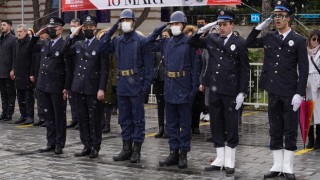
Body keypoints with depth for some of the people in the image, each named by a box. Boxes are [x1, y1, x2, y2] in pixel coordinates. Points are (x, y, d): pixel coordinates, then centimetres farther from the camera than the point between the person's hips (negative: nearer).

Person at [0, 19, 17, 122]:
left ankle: (9, 114, 5)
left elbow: (15, 56, -12)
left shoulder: (13, 39, -8)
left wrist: (13, 70, -16)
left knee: (10, 93, 1)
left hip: (9, 72, -7)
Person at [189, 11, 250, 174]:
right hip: (214, 90, 5)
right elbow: (192, 43, 18)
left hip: (231, 92, -4)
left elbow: (245, 70, -5)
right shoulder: (211, 39, 8)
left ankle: (229, 161, 11)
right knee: (216, 126, 9)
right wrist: (203, 30, 0)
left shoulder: (239, 43, -4)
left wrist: (241, 93, -10)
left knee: (231, 127, 2)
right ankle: (219, 160, 19)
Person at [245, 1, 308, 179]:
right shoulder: (269, 37, 7)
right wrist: (260, 27, 3)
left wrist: (300, 94, -13)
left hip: (290, 94, -4)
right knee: (275, 130, 10)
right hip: (273, 91, 4)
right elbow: (249, 43, 18)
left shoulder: (299, 40, -5)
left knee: (290, 131, 3)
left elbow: (304, 69, -7)